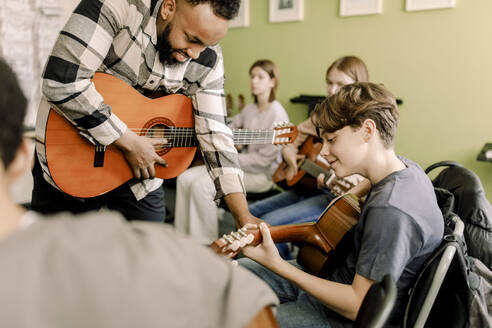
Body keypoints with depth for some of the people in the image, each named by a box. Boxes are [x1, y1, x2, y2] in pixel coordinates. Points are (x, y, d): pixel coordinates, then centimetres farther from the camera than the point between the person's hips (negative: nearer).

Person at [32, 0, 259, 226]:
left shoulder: (208, 61, -10)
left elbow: (215, 134, -11)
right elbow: (61, 82, -32)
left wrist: (243, 217, -18)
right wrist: (129, 142, -26)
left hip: (141, 172, 3)